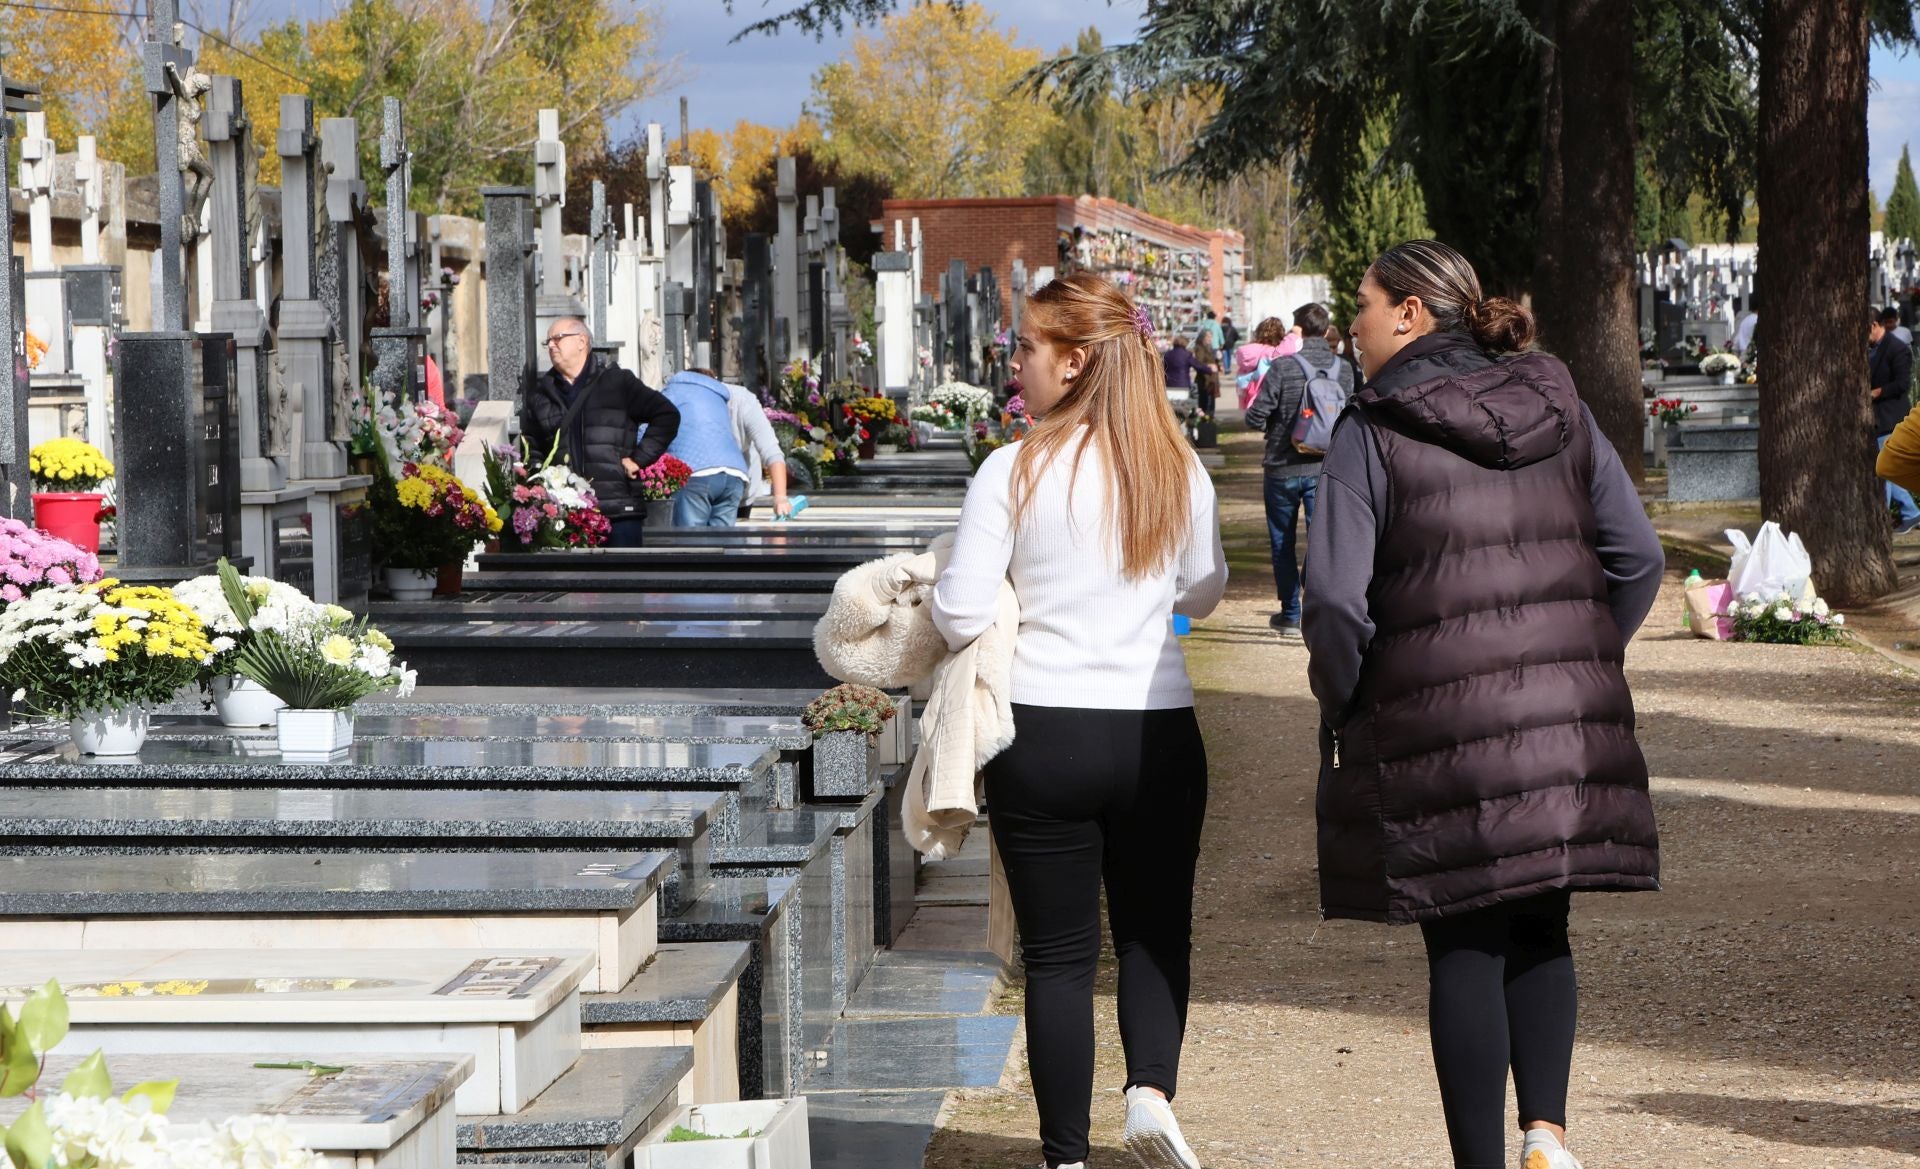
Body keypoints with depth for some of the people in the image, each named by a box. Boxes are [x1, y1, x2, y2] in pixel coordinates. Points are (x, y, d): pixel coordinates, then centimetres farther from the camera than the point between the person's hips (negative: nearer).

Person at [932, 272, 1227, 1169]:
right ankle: (1152, 1088, -5)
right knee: (1154, 930, 17)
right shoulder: (1178, 469, 0)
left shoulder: (1013, 472, -10)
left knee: (1059, 952, 7)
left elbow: (958, 617, -10)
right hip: (1158, 731, 2)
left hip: (1043, 733, -2)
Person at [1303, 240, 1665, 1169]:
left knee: (1465, 950, 5)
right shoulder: (1558, 410, 8)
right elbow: (1637, 556, 6)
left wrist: (1343, 705, 1)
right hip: (1567, 722, 4)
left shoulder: (1374, 431, -6)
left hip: (1436, 726, -4)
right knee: (1540, 931, 16)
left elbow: (1335, 596, -14)